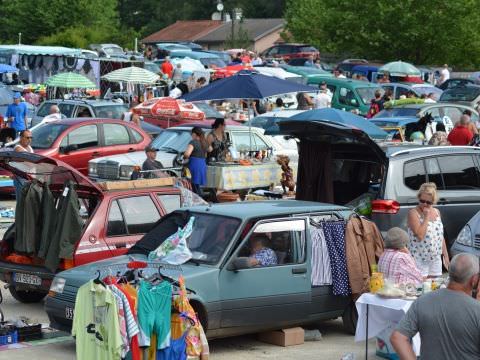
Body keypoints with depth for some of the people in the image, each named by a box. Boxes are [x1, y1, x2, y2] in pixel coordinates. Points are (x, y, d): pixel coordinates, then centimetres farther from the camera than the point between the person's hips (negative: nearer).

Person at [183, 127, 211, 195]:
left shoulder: (193, 142, -11)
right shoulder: (204, 142, 13)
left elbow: (187, 154, -25)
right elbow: (210, 149, 36)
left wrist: (184, 156, -5)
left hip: (194, 166, -8)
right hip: (203, 166, 8)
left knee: (195, 188, -7)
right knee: (198, 188, 13)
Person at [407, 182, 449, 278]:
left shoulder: (436, 212, 9)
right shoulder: (413, 213, -10)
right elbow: (420, 236, -23)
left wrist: (445, 255, 15)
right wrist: (427, 216, -18)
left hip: (435, 259, 6)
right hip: (419, 259, -6)